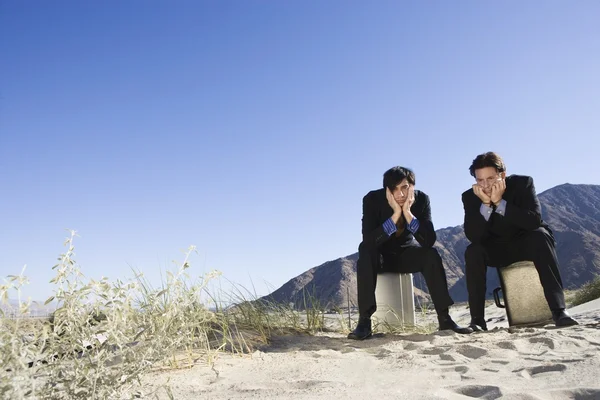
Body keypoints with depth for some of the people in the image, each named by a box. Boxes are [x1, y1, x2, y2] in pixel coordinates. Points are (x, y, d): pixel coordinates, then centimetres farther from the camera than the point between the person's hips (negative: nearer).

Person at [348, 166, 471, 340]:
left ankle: (444, 317, -15)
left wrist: (407, 213, -35)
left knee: (431, 255, -26)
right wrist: (395, 215, -40)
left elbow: (429, 241, -23)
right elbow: (368, 240, -32)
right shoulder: (372, 199, -23)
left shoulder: (421, 199, -16)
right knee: (365, 253, -34)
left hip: (406, 252, 2)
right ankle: (364, 321, -31)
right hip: (380, 253, -2)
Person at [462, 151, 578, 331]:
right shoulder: (470, 196, -14)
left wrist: (500, 202, -38)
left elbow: (534, 221, -29)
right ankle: (477, 318, -23)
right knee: (473, 252, -28)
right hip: (497, 249, 1)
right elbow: (473, 236, -24)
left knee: (540, 236, -33)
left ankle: (558, 309, -34)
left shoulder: (522, 183, -17)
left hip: (527, 242, -1)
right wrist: (485, 204, -36)